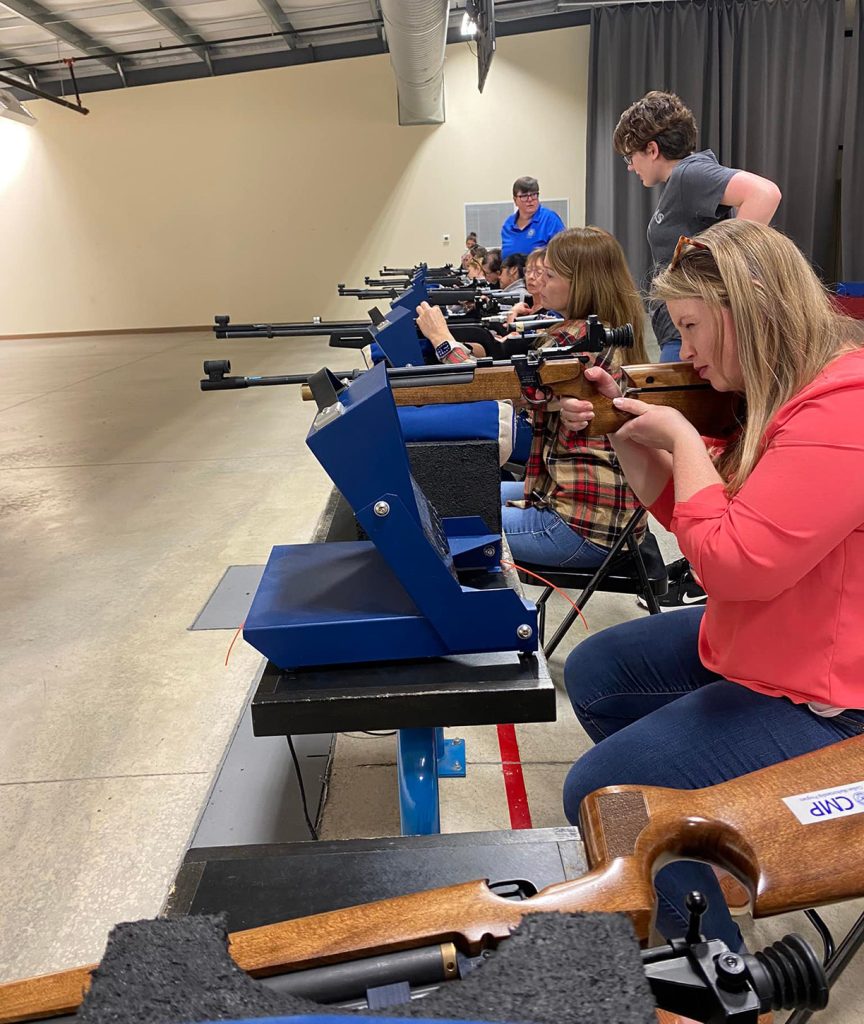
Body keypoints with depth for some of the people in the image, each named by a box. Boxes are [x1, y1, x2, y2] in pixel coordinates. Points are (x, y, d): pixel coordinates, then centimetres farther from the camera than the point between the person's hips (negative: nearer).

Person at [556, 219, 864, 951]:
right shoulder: (773, 392, 5)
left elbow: (733, 562, -32)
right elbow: (688, 512, 12)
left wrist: (681, 436, -20)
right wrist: (621, 430, -2)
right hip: (745, 649, 10)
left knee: (599, 793, -12)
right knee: (593, 673, 16)